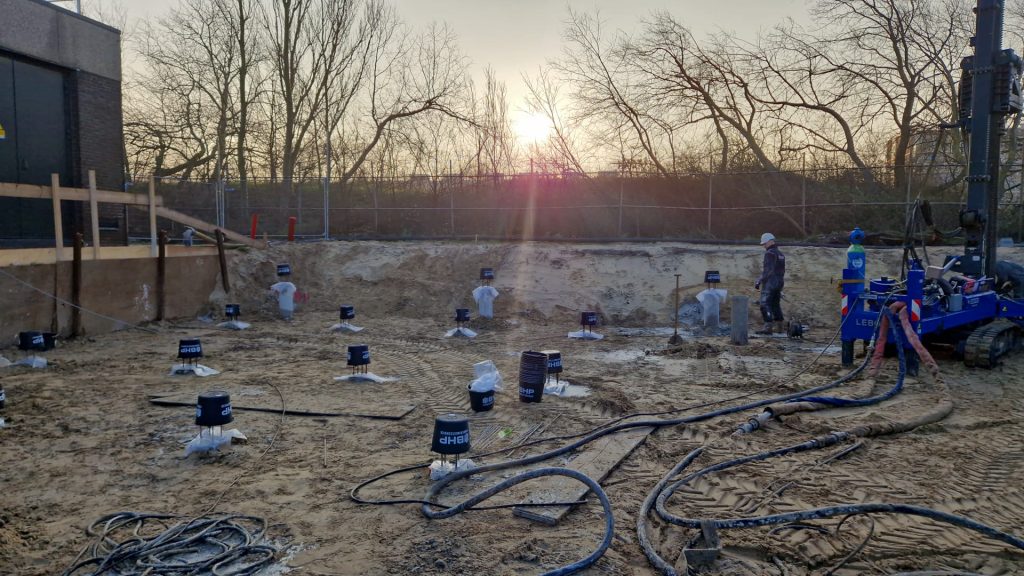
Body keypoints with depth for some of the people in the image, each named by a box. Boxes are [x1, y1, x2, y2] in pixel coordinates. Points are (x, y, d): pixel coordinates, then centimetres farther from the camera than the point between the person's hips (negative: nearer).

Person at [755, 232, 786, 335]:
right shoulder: (780, 254, 16)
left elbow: (768, 270, -21)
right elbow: (782, 270, 20)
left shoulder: (770, 253, -13)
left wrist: (759, 281, -18)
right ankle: (779, 328, 19)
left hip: (770, 282, -9)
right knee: (776, 305, 16)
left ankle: (768, 328, -15)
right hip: (779, 282, 10)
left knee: (765, 305, -9)